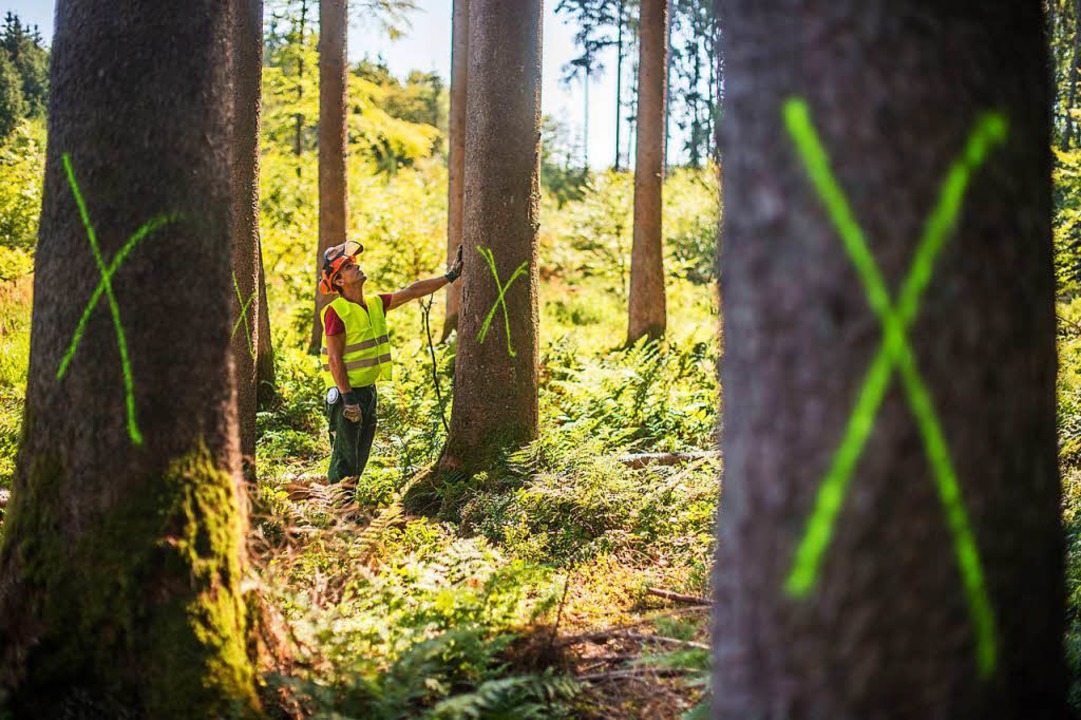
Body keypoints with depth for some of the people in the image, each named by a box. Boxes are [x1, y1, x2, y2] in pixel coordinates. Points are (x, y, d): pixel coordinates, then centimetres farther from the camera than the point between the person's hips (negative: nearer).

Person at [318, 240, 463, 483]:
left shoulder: (375, 304, 8)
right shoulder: (336, 312, -15)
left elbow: (412, 292, 13)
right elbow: (334, 360, -18)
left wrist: (449, 276, 10)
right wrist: (348, 397, -21)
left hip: (369, 390, 8)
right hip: (346, 392, -8)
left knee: (360, 458, 15)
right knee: (344, 459, -4)